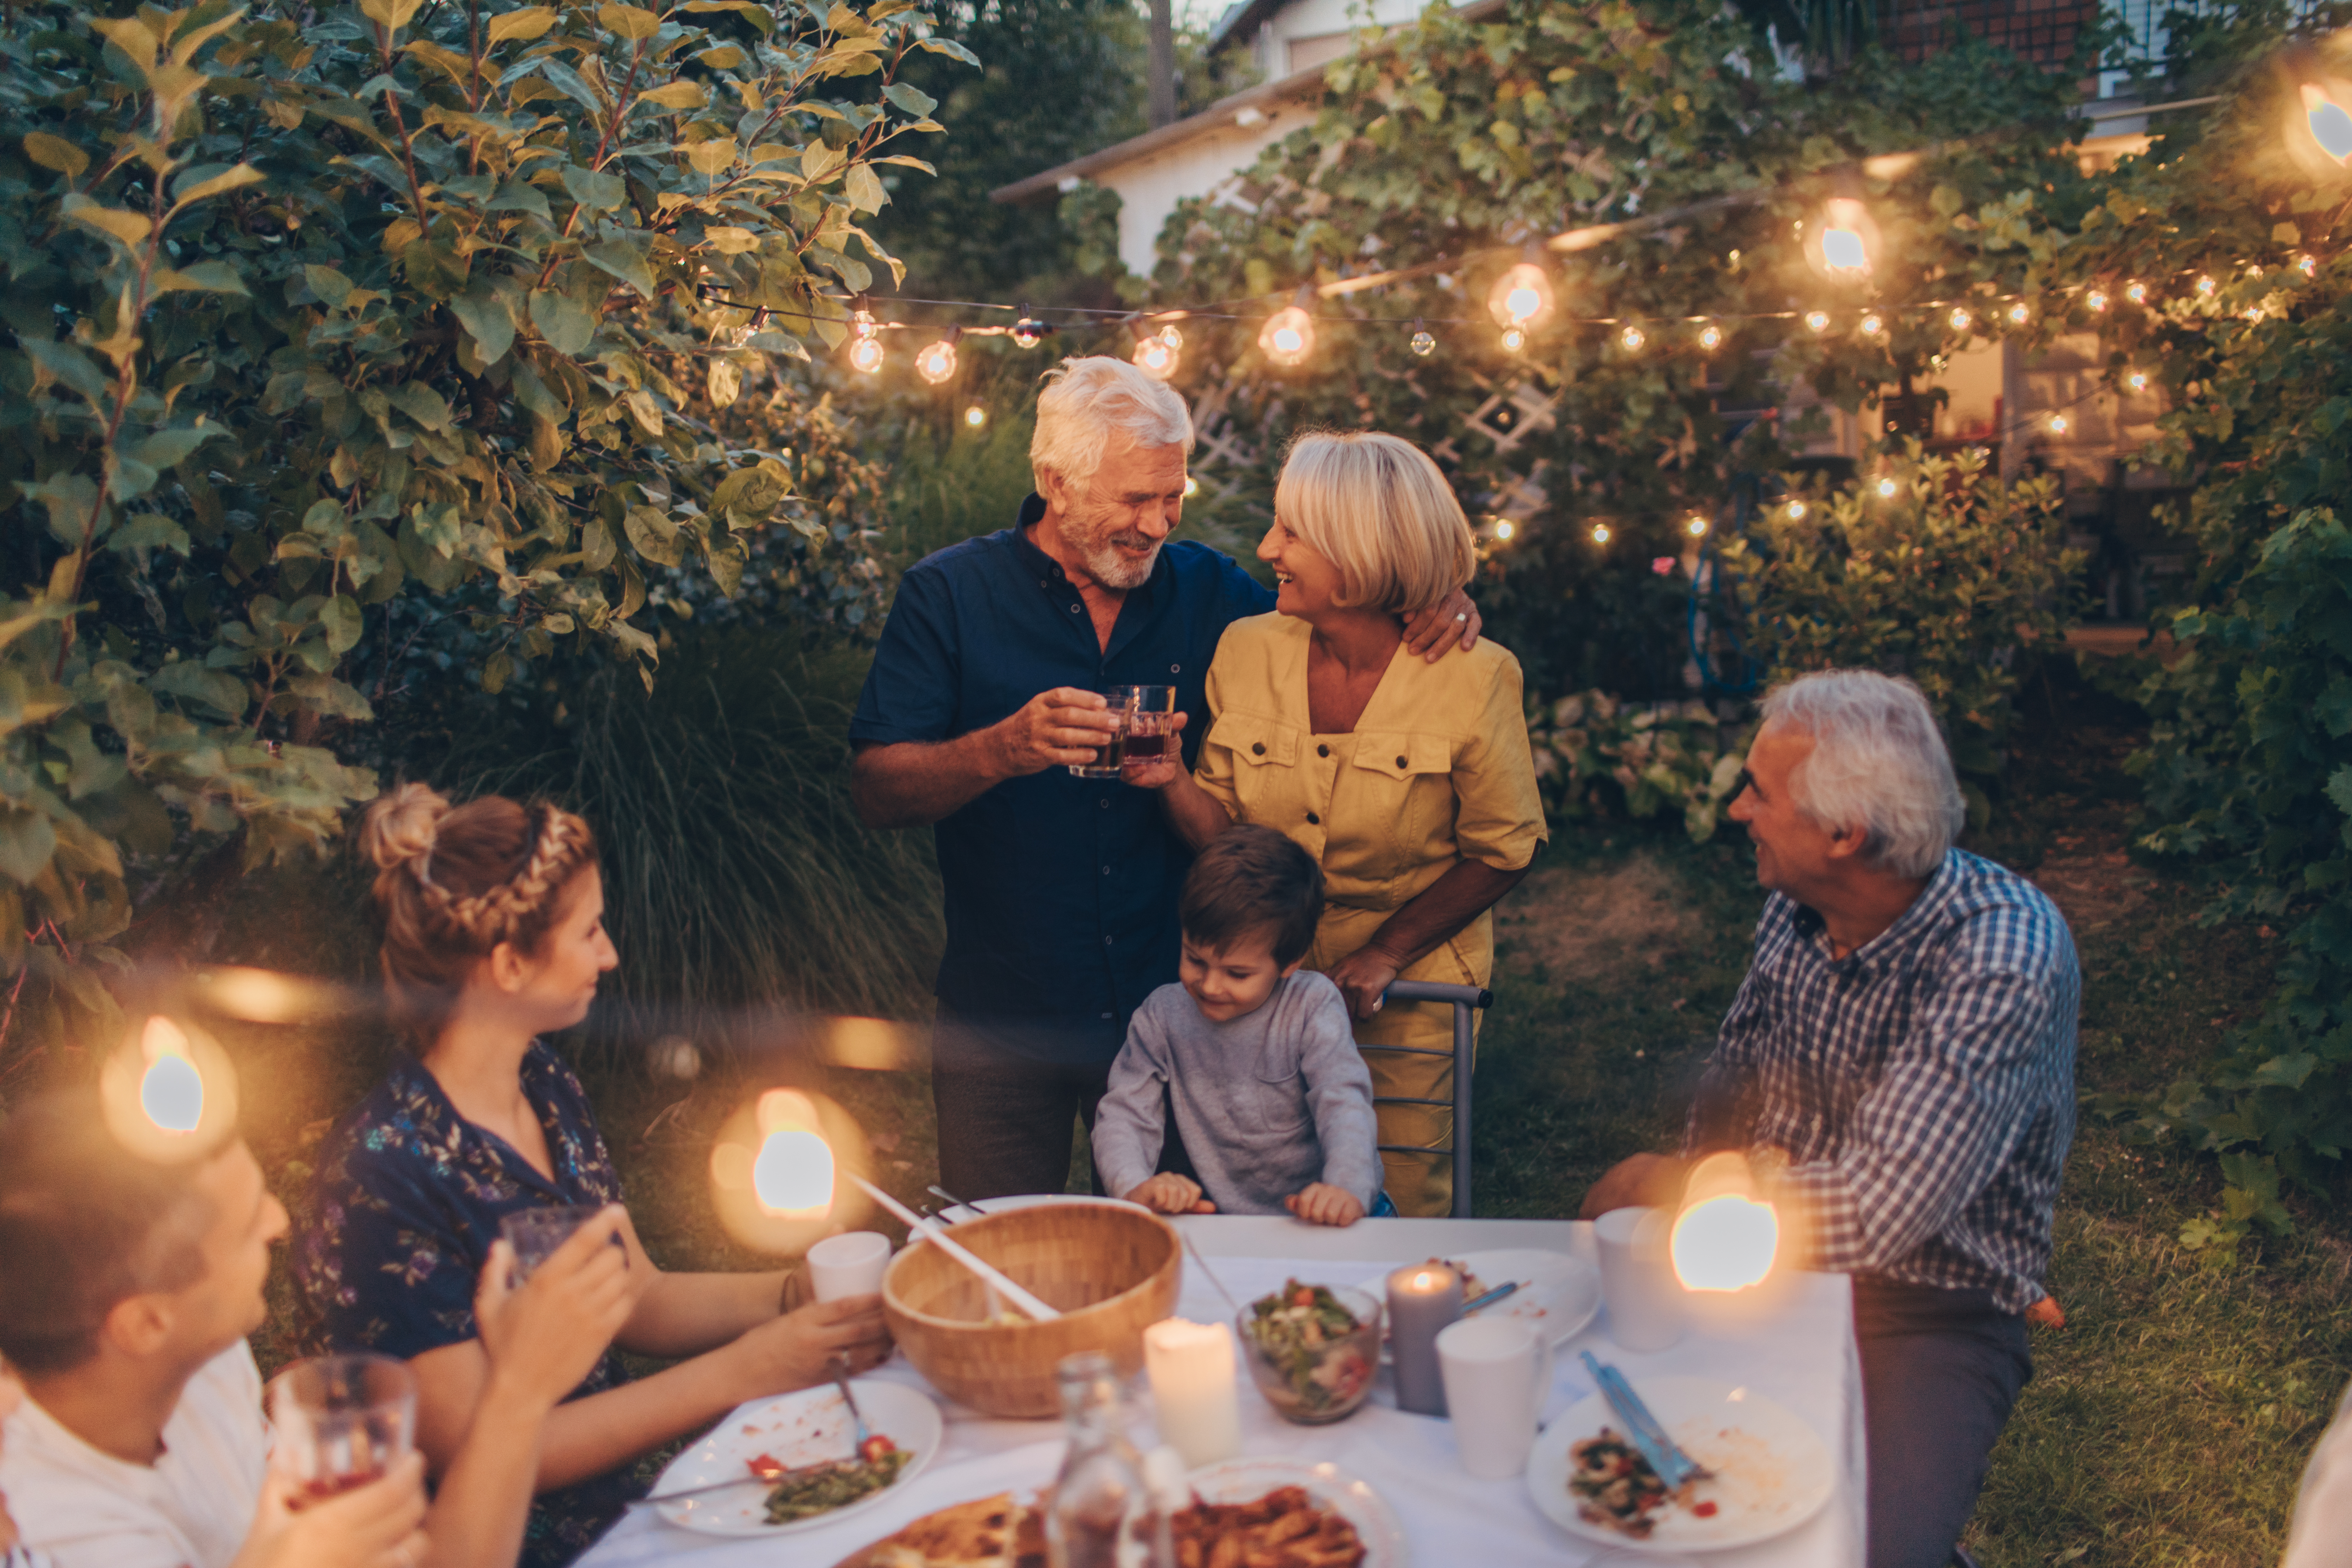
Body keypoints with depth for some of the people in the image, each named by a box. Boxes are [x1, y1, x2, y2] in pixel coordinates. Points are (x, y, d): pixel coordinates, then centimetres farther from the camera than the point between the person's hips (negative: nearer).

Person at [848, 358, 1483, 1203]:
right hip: (1006, 1030, -2)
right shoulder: (949, 594, -5)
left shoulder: (1205, 588, 3)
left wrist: (1437, 606, -6)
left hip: (1172, 1006, 2)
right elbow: (876, 793, -10)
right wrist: (1005, 749, -29)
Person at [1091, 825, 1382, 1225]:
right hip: (1225, 1229, 1)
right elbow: (1125, 1113, -1)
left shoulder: (1313, 1005, -5)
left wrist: (1347, 1189, -36)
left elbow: (1344, 1105, -16)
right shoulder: (1162, 1015, 2)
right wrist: (1136, 1187, -24)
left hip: (1323, 1226, -1)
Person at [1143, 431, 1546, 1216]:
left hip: (1410, 984, -3)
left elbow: (1503, 852, -7)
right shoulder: (1246, 651, -6)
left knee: (1400, 1203, 5)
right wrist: (1172, 782, -20)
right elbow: (1223, 832, 0)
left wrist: (1384, 954, -11)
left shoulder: (1471, 678, -15)